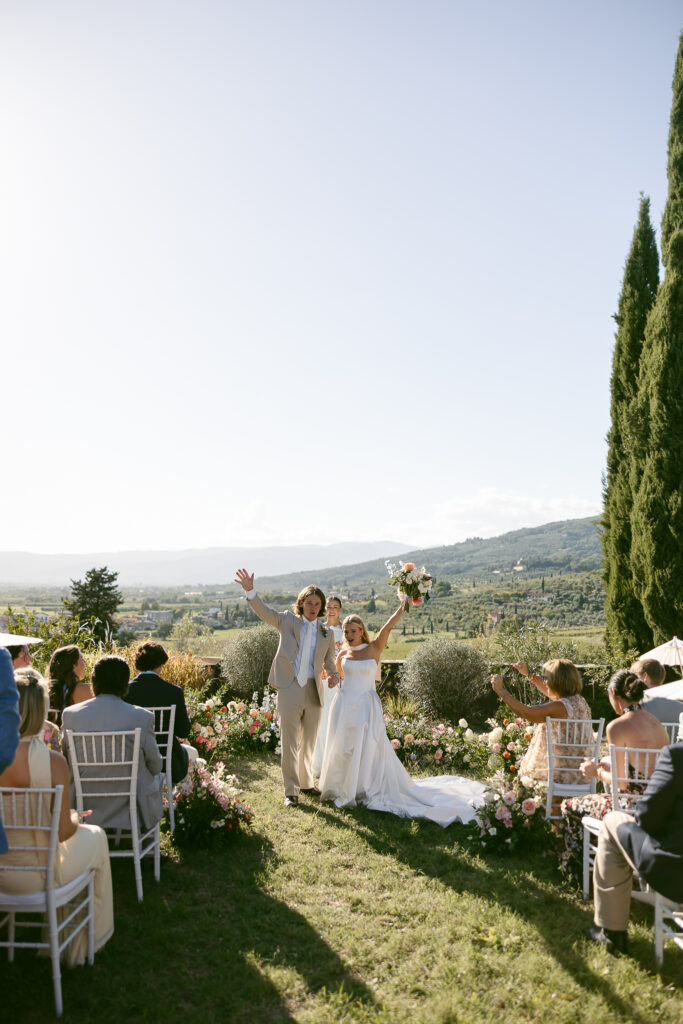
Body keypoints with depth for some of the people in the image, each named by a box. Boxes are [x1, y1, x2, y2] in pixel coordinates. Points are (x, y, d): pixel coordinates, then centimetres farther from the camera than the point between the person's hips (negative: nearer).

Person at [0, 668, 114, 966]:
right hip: (34, 877, -4)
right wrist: (74, 818, 8)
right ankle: (94, 936, 40)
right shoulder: (52, 762, -25)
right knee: (94, 836, 25)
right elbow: (64, 831, -15)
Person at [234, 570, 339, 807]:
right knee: (288, 742, -1)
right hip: (289, 689, -3)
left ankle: (306, 782, 34)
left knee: (309, 742, 15)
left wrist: (333, 675, -3)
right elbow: (263, 611, -9)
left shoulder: (327, 633, 9)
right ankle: (290, 791, 9)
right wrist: (250, 591, -27)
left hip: (313, 691, 3)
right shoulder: (287, 621, 2)